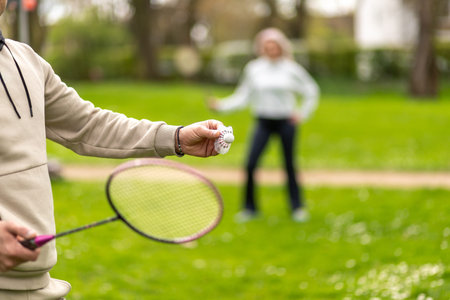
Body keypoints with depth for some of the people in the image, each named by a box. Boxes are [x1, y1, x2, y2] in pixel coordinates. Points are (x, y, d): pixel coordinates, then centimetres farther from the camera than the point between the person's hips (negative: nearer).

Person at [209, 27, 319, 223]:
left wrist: (303, 113, 3)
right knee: (250, 165, -9)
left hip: (286, 121, -1)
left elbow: (311, 91, 10)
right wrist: (221, 105, -9)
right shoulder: (253, 69, 2)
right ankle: (249, 208, 4)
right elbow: (242, 97, 3)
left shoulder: (291, 69, -1)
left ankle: (298, 207, 16)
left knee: (290, 165, 3)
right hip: (264, 121, 1)